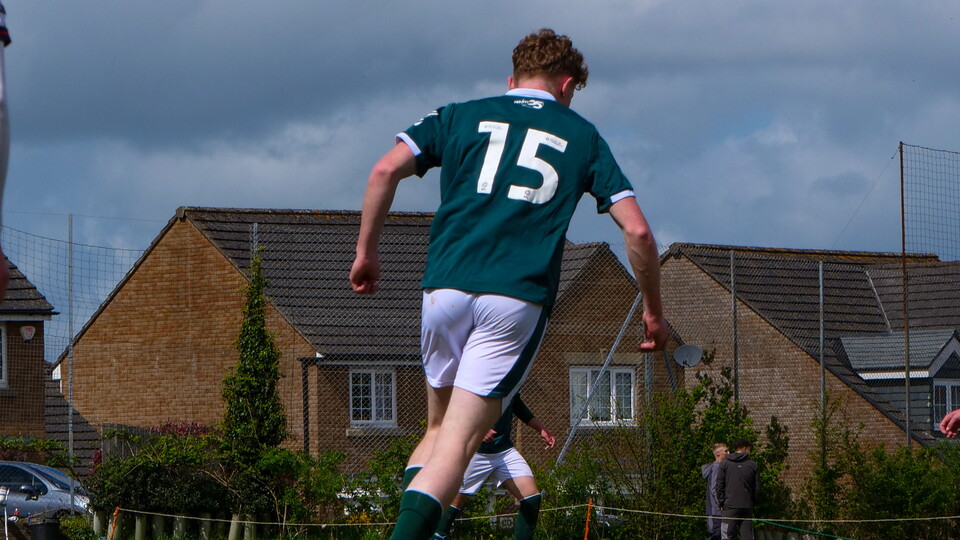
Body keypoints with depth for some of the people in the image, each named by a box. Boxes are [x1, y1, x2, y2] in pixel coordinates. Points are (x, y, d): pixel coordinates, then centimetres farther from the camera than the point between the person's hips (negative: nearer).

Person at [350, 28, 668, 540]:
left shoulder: (460, 116, 17)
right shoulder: (583, 137, 15)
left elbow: (386, 170, 3)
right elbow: (637, 230, 8)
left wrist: (366, 250, 11)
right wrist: (653, 312, 18)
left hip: (445, 287, 2)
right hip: (520, 299, -2)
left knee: (439, 429, 20)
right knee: (458, 443, -7)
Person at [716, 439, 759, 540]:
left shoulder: (724, 463, 3)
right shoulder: (752, 465, 6)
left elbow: (719, 485, -1)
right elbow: (757, 488, 5)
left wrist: (721, 503, 4)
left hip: (729, 507, -2)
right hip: (747, 508, 2)